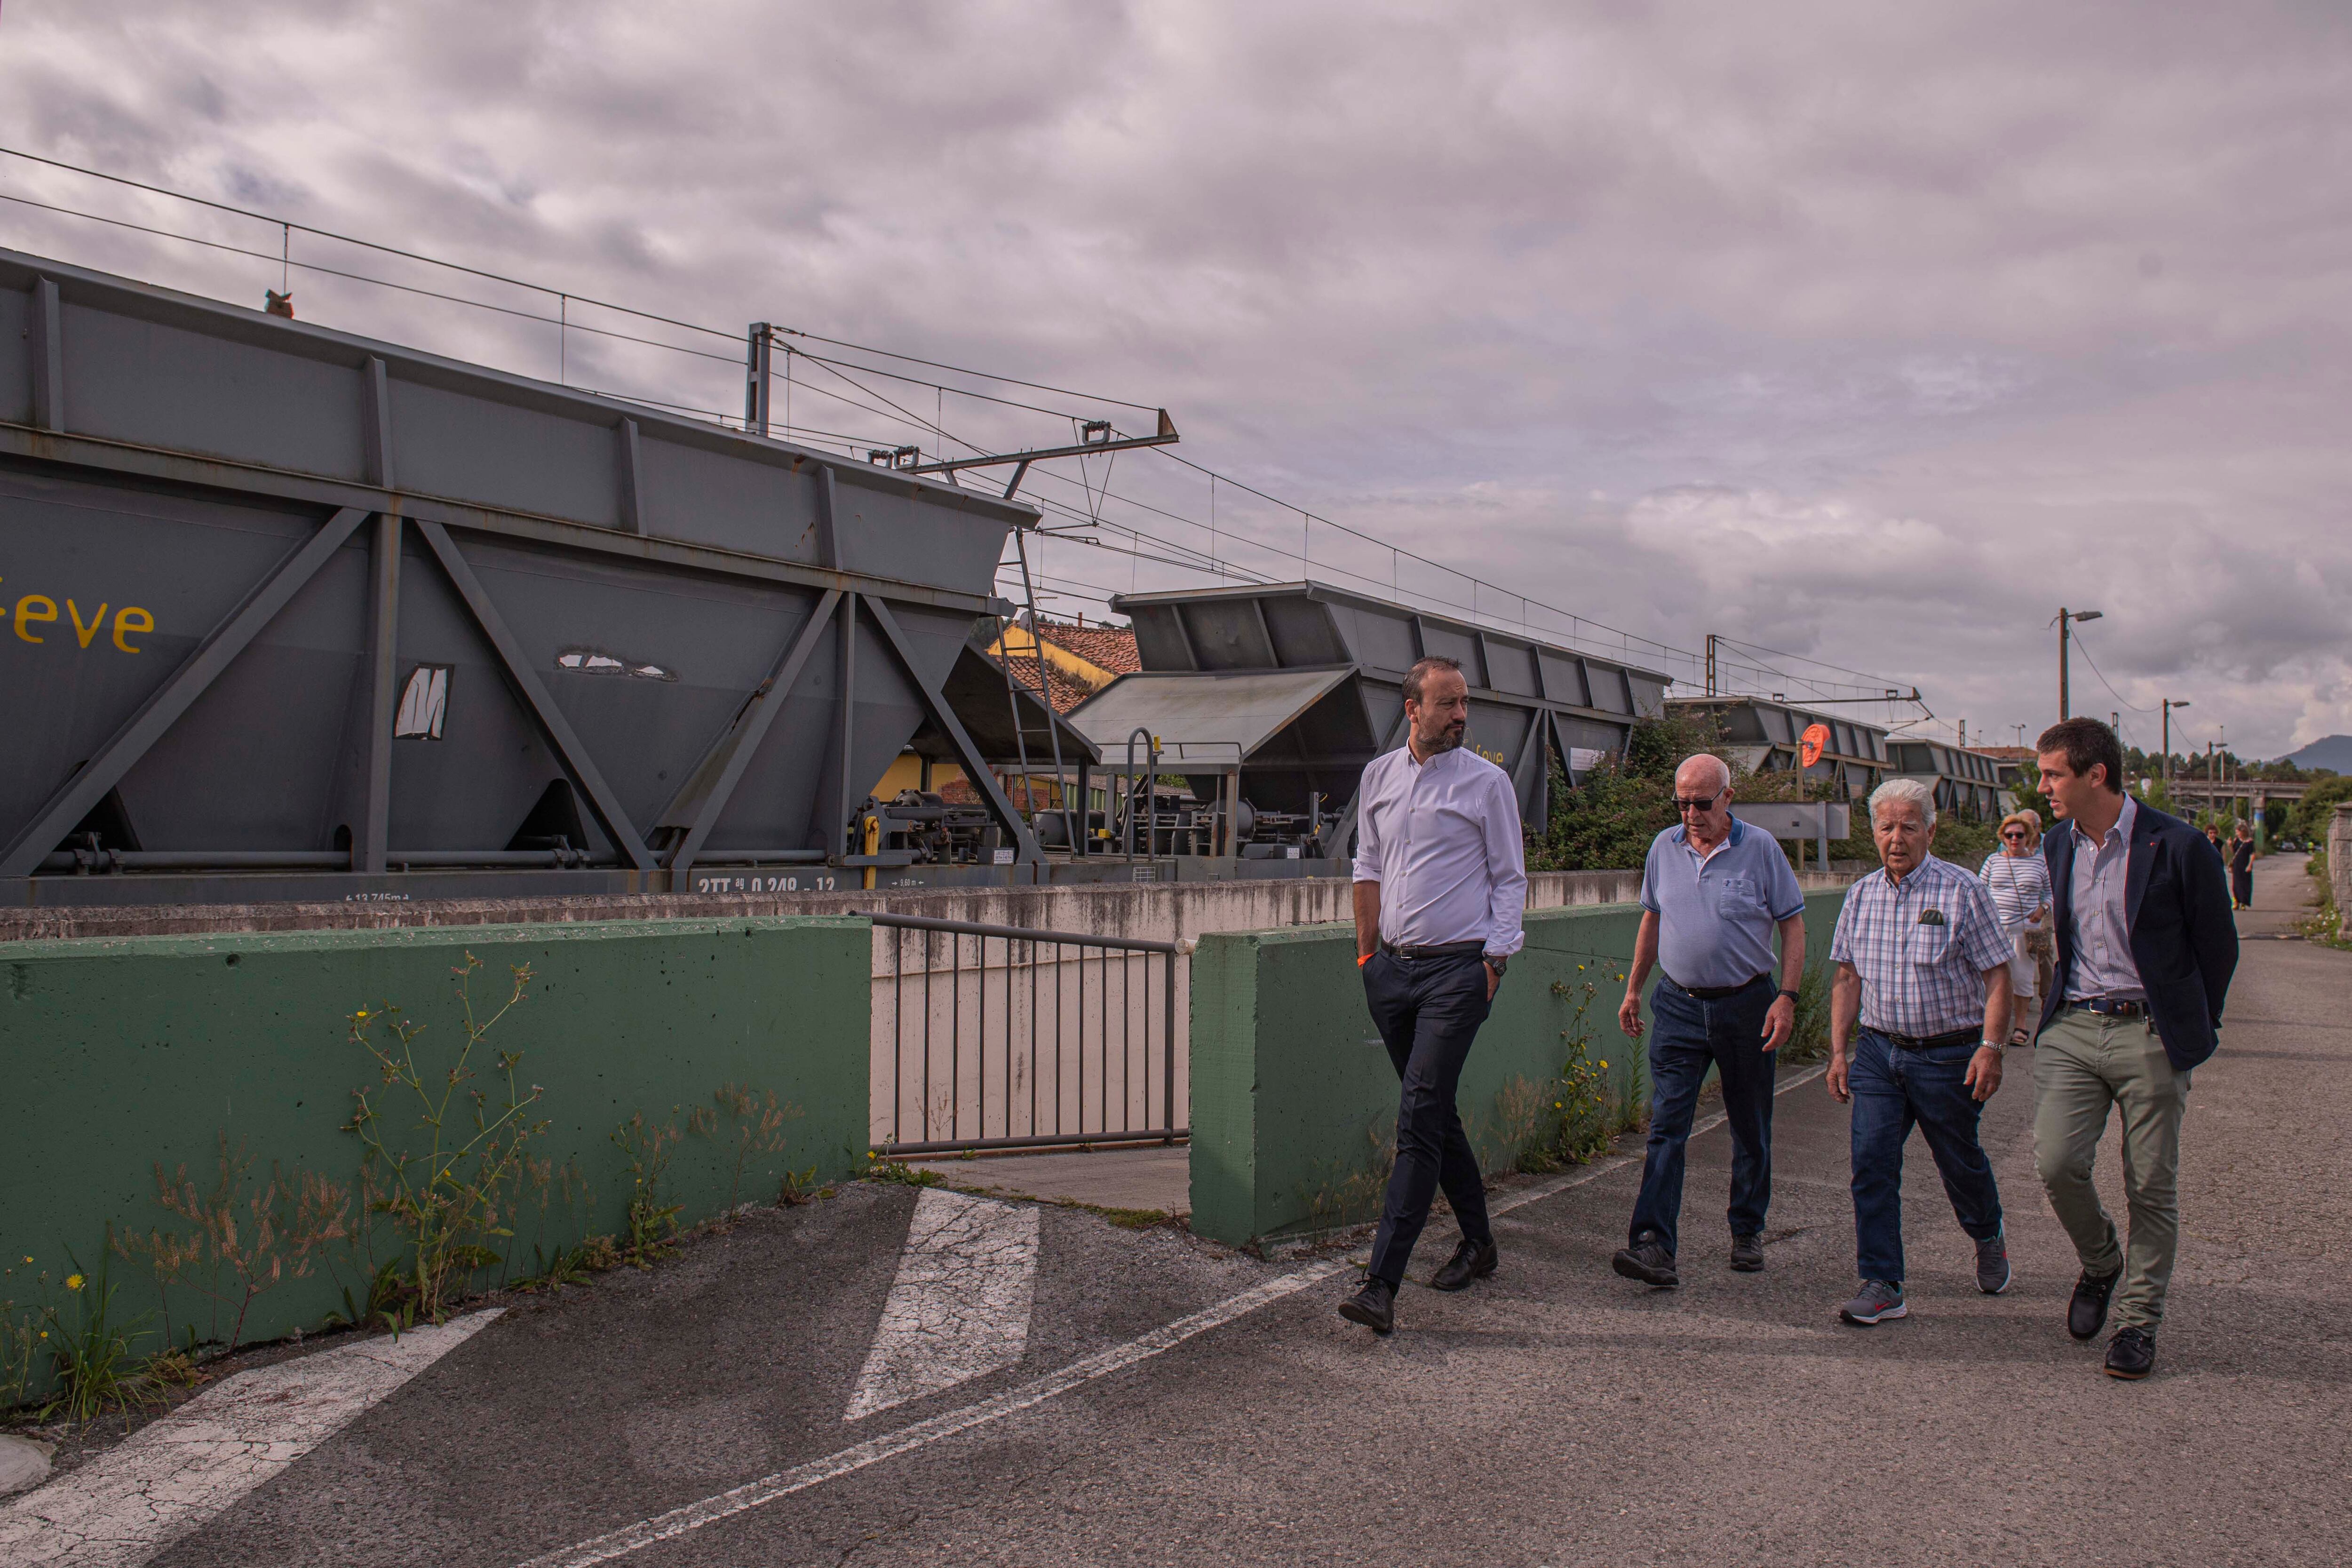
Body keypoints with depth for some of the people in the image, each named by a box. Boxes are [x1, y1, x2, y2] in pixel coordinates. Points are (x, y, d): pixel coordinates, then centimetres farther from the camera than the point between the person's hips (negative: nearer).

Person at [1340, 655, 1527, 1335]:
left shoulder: (1488, 782, -2)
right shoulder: (1380, 775, 10)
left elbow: (1510, 878, 1)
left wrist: (1495, 957, -6)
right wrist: (1366, 950, 13)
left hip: (1456, 970, -5)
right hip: (1392, 967, 5)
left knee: (1419, 1117, -12)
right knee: (1435, 1112, 14)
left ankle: (1382, 1282, -14)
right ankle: (1477, 1242, 32)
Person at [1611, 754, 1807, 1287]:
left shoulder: (1760, 848, -4)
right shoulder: (1664, 848, 6)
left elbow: (1793, 926, -2)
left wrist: (1787, 997, -11)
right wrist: (1633, 989, 14)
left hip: (1746, 1005, -2)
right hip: (1679, 1005, 2)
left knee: (1750, 1128, 11)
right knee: (1666, 1126, -9)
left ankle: (1748, 1232, 28)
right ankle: (1654, 1244, -14)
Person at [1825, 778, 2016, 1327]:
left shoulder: (1961, 891, -8)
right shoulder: (1861, 895, 5)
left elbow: (1996, 975, -7)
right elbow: (1847, 977, 12)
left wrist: (1991, 1048, -16)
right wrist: (1839, 1050, 7)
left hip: (1947, 1055, -3)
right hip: (1877, 1050, 3)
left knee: (1960, 1163, 13)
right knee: (1872, 1164, -6)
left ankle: (1989, 1236, 44)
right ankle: (1882, 1286, -1)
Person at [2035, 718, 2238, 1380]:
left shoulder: (2177, 846, -9)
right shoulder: (2058, 847, 8)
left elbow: (2218, 946, 1)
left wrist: (2190, 1029, 8)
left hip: (2149, 1033, -4)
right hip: (2071, 1028, 4)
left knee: (2151, 1188, 4)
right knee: (2056, 1162, -9)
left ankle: (2139, 1319, 19)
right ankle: (2100, 1263, 20)